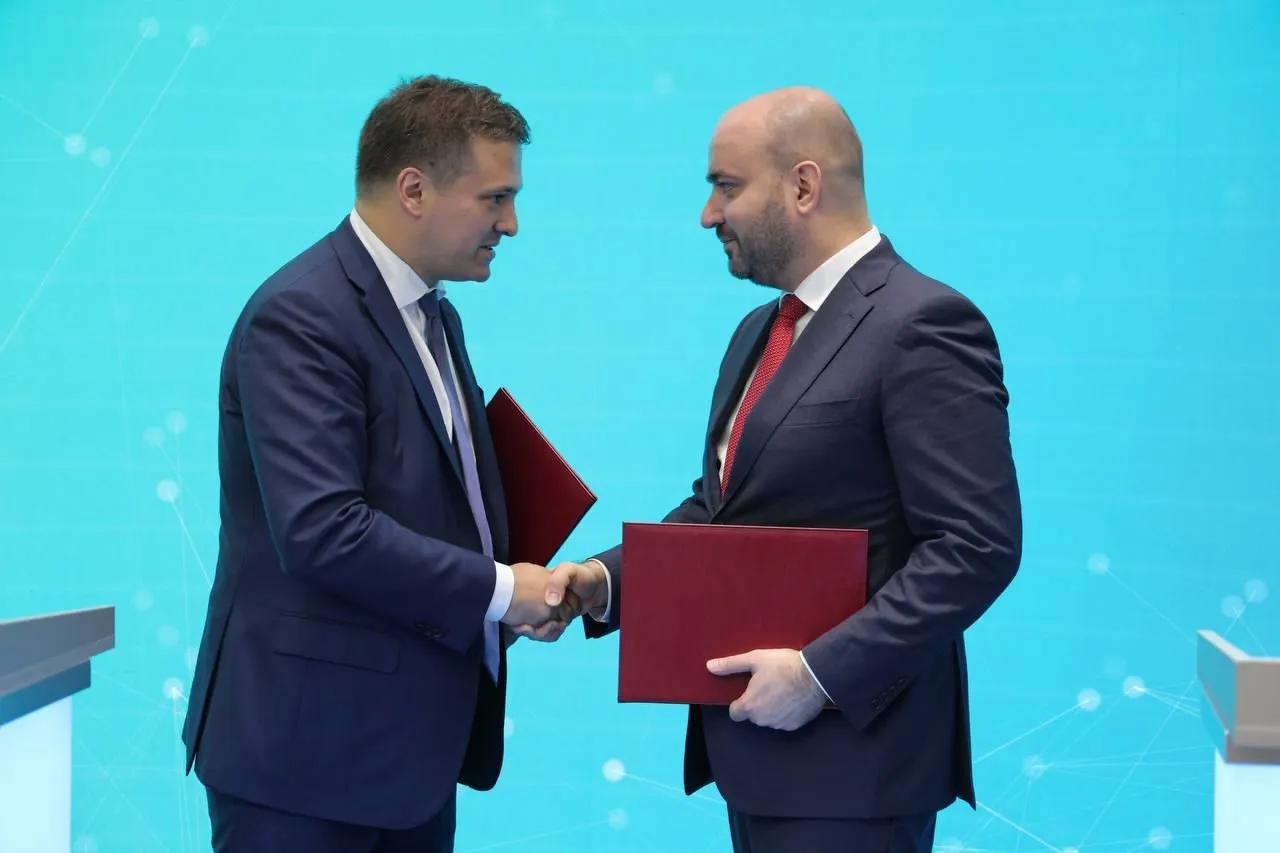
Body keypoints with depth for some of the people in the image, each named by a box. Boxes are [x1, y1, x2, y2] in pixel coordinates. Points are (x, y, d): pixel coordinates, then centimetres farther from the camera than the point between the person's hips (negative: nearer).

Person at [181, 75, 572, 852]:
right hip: (311, 743, -9)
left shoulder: (432, 315, 14)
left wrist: (519, 587, 2)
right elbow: (323, 530, -25)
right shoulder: (301, 317, -16)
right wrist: (497, 589, -16)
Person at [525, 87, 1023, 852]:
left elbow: (978, 547, -20)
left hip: (850, 755, -8)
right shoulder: (761, 331, 15)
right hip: (755, 743, 8)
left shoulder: (922, 326, -14)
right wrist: (605, 580, 2)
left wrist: (822, 674, -21)